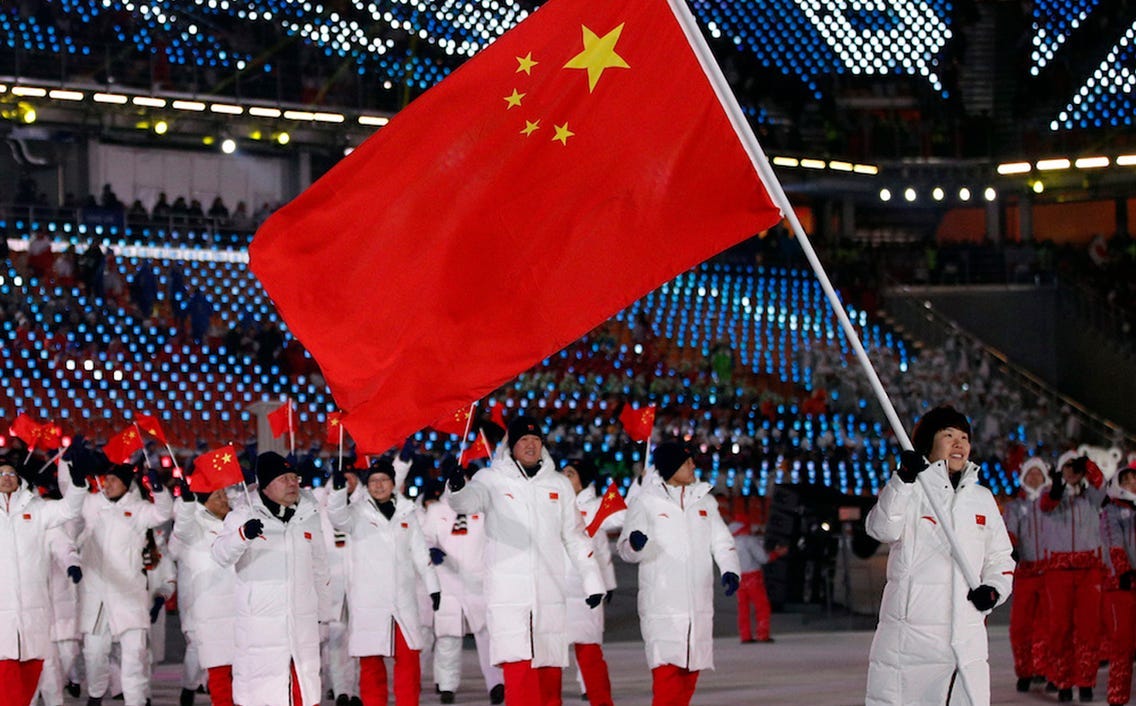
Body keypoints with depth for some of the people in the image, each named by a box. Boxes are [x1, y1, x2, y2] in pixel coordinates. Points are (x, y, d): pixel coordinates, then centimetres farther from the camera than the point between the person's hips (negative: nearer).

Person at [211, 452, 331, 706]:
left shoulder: (308, 517, 12)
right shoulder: (244, 516, -2)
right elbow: (222, 554, -17)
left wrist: (323, 613, 23)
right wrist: (243, 534, -37)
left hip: (303, 624, 4)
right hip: (259, 625, -4)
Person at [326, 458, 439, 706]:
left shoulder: (406, 512, 12)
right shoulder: (358, 512, 0)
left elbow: (419, 551, 19)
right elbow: (338, 518, -21)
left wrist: (432, 585, 19)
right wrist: (338, 490, -40)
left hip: (403, 599, 3)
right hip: (368, 600, -3)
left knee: (409, 658, 1)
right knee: (370, 662, -1)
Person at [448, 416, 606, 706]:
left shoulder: (559, 485, 13)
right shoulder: (492, 480, 1)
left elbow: (575, 537, 18)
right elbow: (470, 500, -20)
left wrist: (592, 580, 14)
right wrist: (458, 489, -44)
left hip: (549, 594, 4)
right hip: (508, 594, -4)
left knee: (549, 670, 6)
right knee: (519, 669, -14)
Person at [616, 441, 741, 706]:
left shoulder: (704, 500, 13)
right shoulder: (647, 501, -2)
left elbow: (721, 541, 15)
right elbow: (624, 548, -4)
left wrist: (730, 570, -4)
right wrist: (635, 544, -29)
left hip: (699, 604, 5)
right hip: (661, 602, -5)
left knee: (691, 668, 8)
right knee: (667, 669, -15)